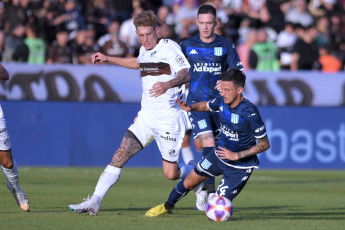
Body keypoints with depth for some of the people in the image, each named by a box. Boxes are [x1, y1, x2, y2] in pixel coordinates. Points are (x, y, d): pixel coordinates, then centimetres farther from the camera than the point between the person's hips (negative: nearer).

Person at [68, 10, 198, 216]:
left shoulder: (169, 47, -10)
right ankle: (94, 202, -13)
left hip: (169, 120, -6)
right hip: (146, 117, 6)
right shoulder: (145, 50, 12)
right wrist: (108, 59, 34)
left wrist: (168, 84, -40)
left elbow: (186, 74, -21)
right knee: (120, 155, -9)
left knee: (171, 174, 0)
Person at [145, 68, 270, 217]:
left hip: (240, 165, -6)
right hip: (219, 154, 6)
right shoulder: (222, 100, -11)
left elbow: (264, 144, -23)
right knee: (190, 181, 15)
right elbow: (206, 106, 13)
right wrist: (191, 107, -9)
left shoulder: (249, 113, -31)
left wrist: (237, 155, -25)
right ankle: (167, 206, 41)